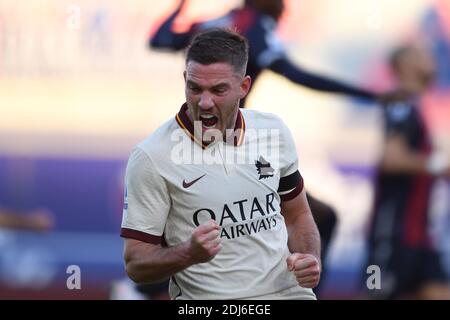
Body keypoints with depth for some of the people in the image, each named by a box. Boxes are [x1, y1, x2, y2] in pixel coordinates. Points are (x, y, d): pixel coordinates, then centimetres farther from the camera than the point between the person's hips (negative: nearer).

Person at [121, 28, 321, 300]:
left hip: (287, 290, 4)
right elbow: (135, 264, -4)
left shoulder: (274, 132, 7)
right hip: (207, 298, -4)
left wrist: (310, 259, 1)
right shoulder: (151, 158, -7)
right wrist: (190, 254, -22)